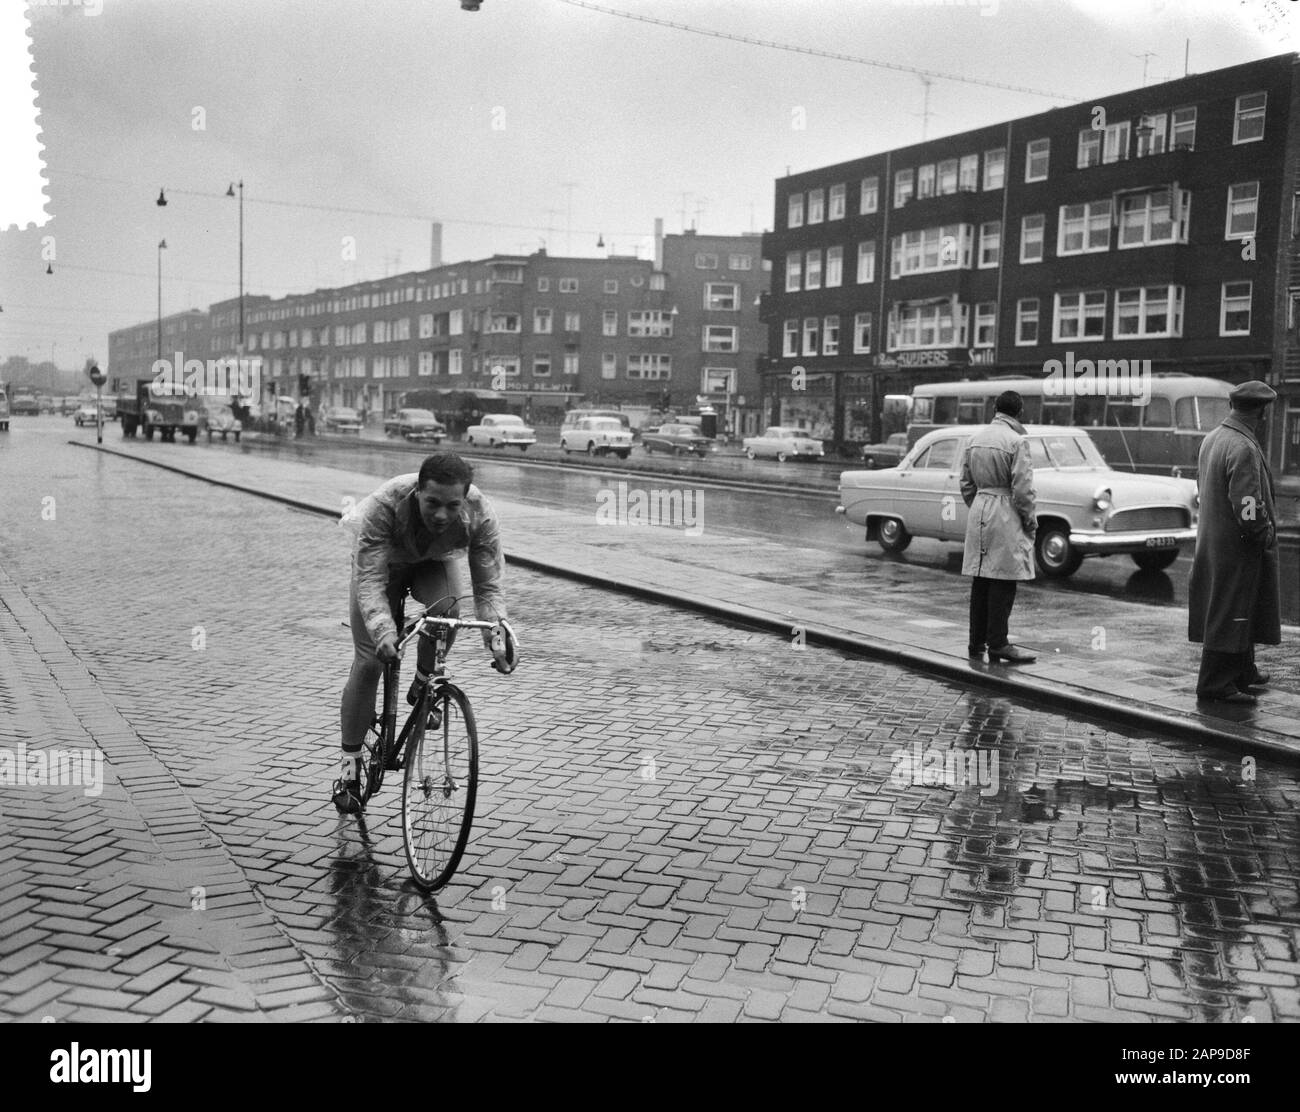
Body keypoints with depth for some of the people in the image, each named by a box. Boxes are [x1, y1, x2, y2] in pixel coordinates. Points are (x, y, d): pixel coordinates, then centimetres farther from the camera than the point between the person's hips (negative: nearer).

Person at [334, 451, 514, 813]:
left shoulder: (481, 515, -33)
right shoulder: (384, 505, -39)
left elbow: (488, 586, -27)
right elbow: (370, 579, -39)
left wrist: (498, 637, -43)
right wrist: (383, 630, -55)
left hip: (436, 563, 1)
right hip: (383, 563, -1)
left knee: (446, 609, -33)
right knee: (368, 661, -8)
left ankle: (423, 685, -4)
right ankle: (350, 763, 10)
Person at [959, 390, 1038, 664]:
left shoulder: (976, 438, 9)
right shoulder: (1017, 441, -13)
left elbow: (966, 484, 13)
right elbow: (1022, 489, -15)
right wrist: (1030, 521, -4)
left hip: (978, 513, 7)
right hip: (1006, 516, -7)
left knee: (981, 579, 11)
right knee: (1003, 581, -3)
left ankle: (977, 642, 16)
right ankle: (997, 643, -1)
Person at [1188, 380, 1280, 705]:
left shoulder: (1211, 439, 7)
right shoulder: (1244, 449, -23)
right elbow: (1248, 509, -27)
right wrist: (1265, 535, -10)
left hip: (1212, 541, 9)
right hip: (1238, 547, -9)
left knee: (1241, 613, 21)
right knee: (1230, 615, -1)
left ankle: (1242, 673, 34)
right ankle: (1216, 685, 6)